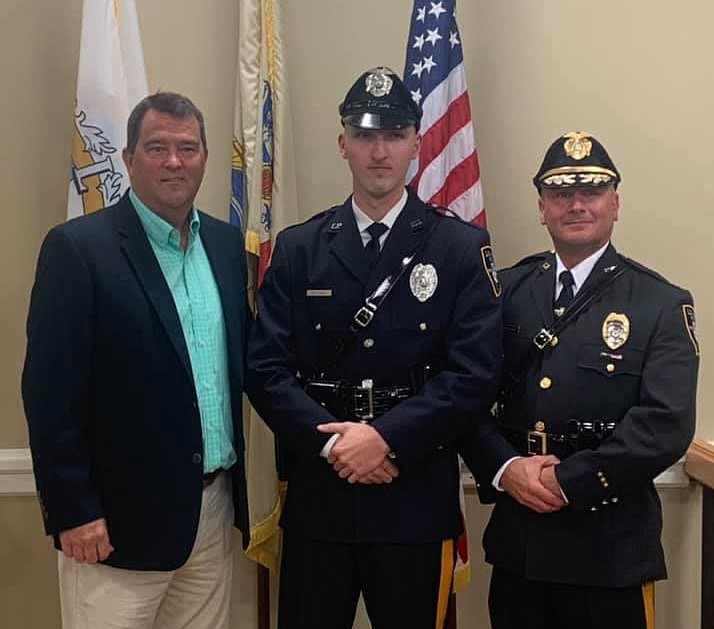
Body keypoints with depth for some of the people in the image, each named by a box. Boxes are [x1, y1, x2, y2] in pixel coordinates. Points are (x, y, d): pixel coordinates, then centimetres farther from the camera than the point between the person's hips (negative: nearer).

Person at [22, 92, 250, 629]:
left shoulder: (226, 243, 8)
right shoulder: (77, 247, -10)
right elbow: (50, 392, -12)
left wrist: (236, 483, 9)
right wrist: (73, 512, -13)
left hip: (215, 508, 6)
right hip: (121, 518, -5)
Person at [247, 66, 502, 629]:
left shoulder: (463, 248, 1)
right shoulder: (298, 248, 6)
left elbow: (475, 373, -8)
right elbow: (266, 367, -1)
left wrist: (386, 437, -16)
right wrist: (331, 441, -13)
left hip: (417, 500, -1)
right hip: (315, 498, 2)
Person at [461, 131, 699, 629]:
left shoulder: (662, 305, -4)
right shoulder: (507, 290, 5)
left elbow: (667, 424, -13)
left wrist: (568, 482, -17)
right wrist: (504, 469, -13)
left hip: (611, 551, -3)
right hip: (518, 541, 3)